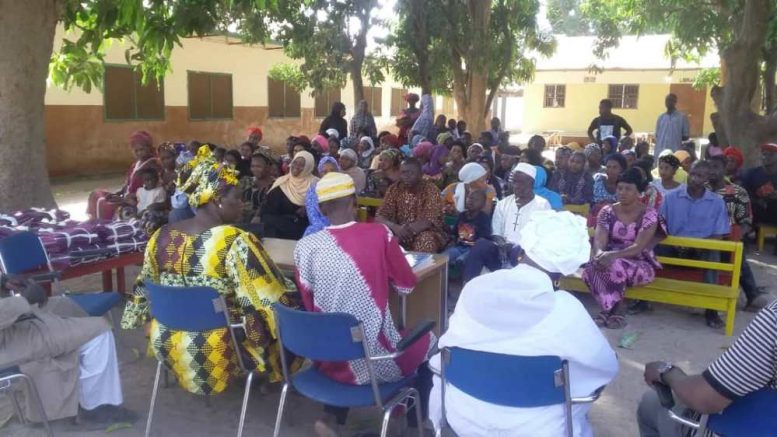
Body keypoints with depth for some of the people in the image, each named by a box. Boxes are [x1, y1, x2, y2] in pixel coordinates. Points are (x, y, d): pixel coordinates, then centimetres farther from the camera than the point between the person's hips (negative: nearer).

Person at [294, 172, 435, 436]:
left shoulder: (305, 247, -6)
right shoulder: (379, 234, -12)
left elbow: (311, 308, 6)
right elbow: (407, 286, 1)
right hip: (377, 359, -2)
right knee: (428, 341, 26)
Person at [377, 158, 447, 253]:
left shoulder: (431, 190, -11)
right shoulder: (394, 189, 0)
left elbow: (430, 221, -21)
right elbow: (380, 217, -6)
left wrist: (407, 229, -34)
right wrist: (395, 227, -27)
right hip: (400, 233, 3)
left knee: (426, 240, -36)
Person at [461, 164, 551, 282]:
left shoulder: (542, 205, 4)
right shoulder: (503, 204, 17)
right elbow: (496, 232, 14)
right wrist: (501, 244, -11)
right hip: (504, 252, 3)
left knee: (518, 252, -39)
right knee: (481, 244, -27)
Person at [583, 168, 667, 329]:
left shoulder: (649, 215, -8)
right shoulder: (607, 211, 2)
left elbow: (638, 247, -19)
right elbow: (599, 240, -9)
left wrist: (613, 255, -36)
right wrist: (600, 253, -34)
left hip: (641, 265, -3)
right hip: (611, 259, 3)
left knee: (615, 266, -35)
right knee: (593, 267, -30)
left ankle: (608, 310, -14)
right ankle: (614, 310, -14)